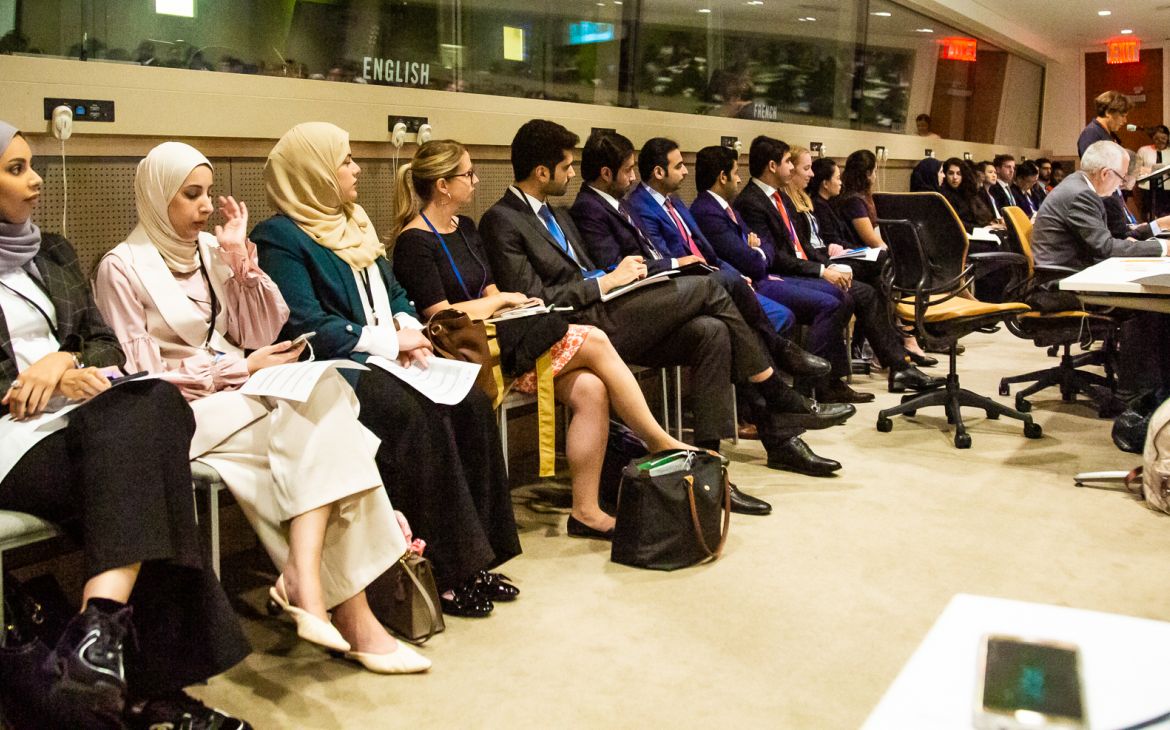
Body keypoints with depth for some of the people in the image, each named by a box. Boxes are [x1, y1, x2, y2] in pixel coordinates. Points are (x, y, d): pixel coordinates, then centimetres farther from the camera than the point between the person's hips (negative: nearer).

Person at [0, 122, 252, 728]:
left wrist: (64, 360, -4)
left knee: (150, 405, -31)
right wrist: (60, 382, -12)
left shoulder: (51, 253, 23)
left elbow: (107, 343, 18)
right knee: (140, 480, -31)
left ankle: (102, 624, -42)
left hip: (79, 417, 5)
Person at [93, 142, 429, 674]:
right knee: (317, 437, -27)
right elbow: (142, 374, -8)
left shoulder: (211, 250, 13)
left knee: (324, 396, -27)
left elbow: (261, 333, 10)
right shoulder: (123, 268, -3)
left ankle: (305, 584, -33)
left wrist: (240, 256, 1)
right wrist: (240, 369, -12)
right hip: (183, 411, -5)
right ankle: (354, 618, -27)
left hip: (238, 391, 6)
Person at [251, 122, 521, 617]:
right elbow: (306, 327, -15)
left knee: (470, 402, -18)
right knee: (420, 415, -31)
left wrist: (409, 330, -2)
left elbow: (394, 293, 21)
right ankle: (445, 570, -22)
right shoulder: (280, 239, -5)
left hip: (379, 358, 7)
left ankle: (474, 554, -13)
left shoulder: (355, 224, 20)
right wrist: (390, 341, -13)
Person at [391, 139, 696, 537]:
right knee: (594, 341, -17)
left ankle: (586, 510, -12)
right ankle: (661, 443, -2)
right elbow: (441, 317, -16)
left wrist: (515, 305, -5)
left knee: (590, 389, -16)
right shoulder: (414, 242, -10)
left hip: (494, 335, 8)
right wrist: (504, 300, -5)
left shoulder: (464, 228, 17)